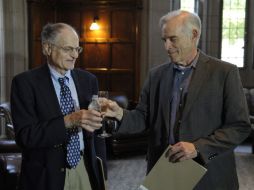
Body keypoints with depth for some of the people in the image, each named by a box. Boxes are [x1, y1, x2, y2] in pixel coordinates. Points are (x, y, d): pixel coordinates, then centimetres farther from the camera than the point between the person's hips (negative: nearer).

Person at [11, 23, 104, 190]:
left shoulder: (88, 79, 4)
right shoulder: (25, 82, -9)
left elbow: (94, 120, 8)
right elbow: (25, 135, -16)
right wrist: (68, 121, -26)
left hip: (84, 168, 4)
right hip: (46, 174, -3)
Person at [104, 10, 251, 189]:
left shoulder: (225, 72, -7)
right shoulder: (157, 74, 5)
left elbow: (240, 126, -9)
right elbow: (144, 118, 5)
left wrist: (198, 147, -18)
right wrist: (121, 114, -14)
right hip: (163, 171, 3)